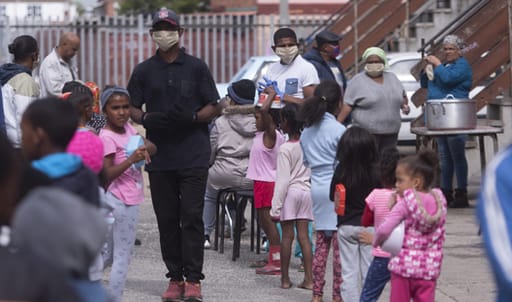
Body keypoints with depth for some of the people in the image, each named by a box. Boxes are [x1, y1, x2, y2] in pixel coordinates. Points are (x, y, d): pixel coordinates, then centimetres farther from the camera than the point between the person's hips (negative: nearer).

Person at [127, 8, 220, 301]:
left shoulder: (196, 67, 5)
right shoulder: (144, 71, 11)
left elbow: (213, 107, 5)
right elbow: (132, 109, 12)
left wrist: (191, 117, -16)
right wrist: (147, 119, -11)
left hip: (194, 155, -3)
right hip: (159, 155, 3)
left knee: (192, 217, -8)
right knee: (167, 219, 5)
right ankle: (175, 279, 11)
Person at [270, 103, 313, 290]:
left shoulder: (285, 149, -14)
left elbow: (283, 180, -15)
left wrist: (275, 207, -12)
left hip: (290, 192, -5)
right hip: (306, 190, 5)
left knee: (287, 236, 2)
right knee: (303, 235, 6)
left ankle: (285, 278, 7)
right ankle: (308, 279, 3)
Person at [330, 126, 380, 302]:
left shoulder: (341, 171, -12)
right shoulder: (376, 172, -14)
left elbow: (334, 197, -4)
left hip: (346, 226, 0)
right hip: (370, 226, 0)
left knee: (349, 272, 7)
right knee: (369, 271, 9)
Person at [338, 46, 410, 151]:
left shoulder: (392, 78, 12)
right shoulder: (358, 81, -3)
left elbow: (403, 95, 23)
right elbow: (347, 105, -7)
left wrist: (405, 105, 3)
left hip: (390, 132, 5)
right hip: (367, 132, -5)